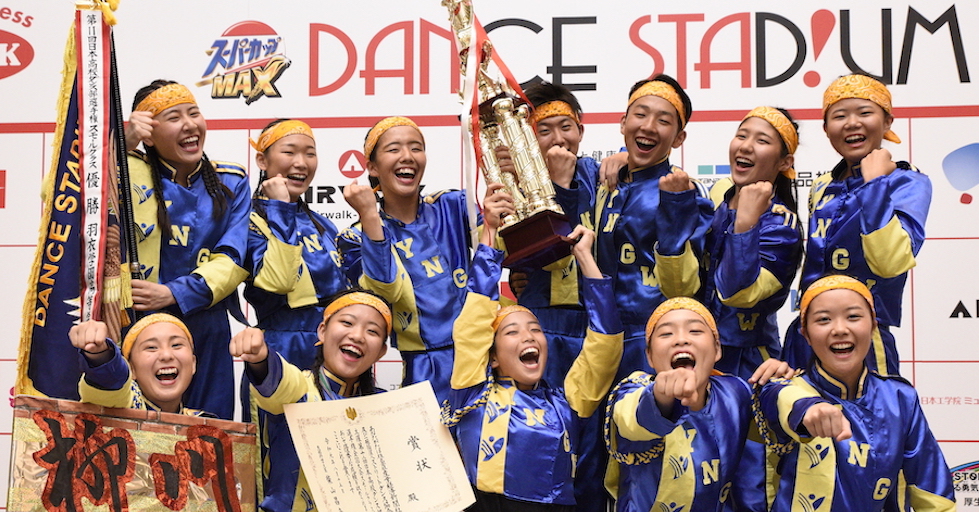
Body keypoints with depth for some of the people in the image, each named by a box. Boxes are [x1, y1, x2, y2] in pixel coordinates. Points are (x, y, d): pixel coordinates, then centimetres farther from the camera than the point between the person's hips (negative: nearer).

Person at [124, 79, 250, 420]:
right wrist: (121, 145, -22)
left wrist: (173, 293, -15)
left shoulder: (231, 182, 8)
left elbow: (233, 259, -3)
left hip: (207, 333, 3)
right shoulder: (132, 172, 0)